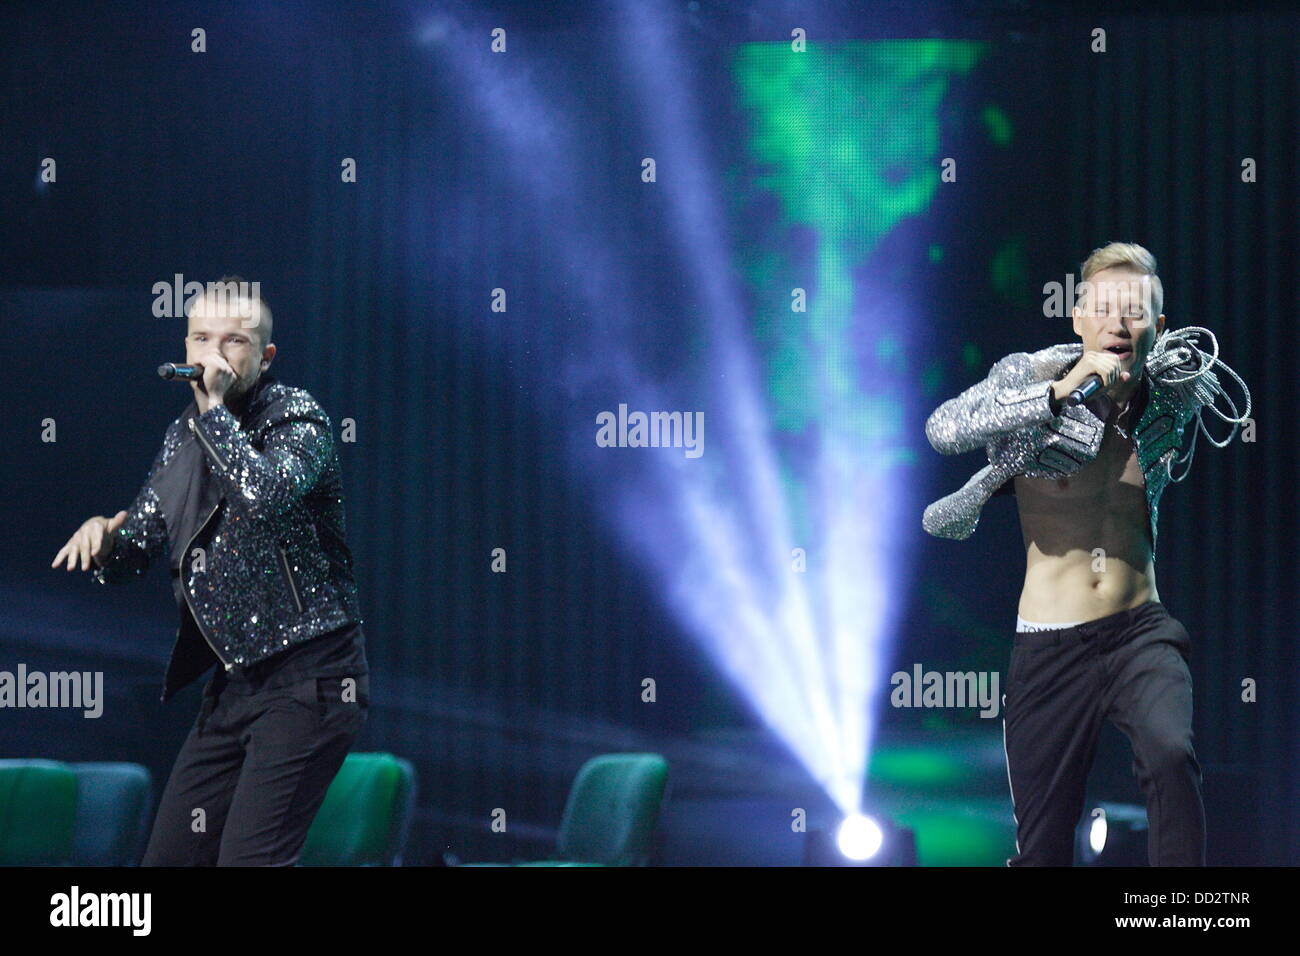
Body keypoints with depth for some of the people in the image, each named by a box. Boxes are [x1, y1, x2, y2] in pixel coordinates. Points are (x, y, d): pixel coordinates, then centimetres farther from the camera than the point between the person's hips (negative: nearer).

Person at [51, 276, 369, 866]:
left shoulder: (297, 417, -7)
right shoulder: (184, 438, 14)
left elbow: (266, 495, -30)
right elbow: (132, 556, 18)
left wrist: (214, 407, -20)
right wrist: (103, 534, -5)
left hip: (305, 683, -8)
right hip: (234, 685, 8)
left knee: (247, 860, -18)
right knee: (169, 859, 8)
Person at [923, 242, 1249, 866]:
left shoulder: (1172, 400, 0)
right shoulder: (1035, 379, -8)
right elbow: (943, 430, -25)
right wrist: (1061, 390, -31)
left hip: (1141, 632, 1)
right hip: (1050, 649, -1)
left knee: (1171, 756, -31)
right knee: (1042, 847, 4)